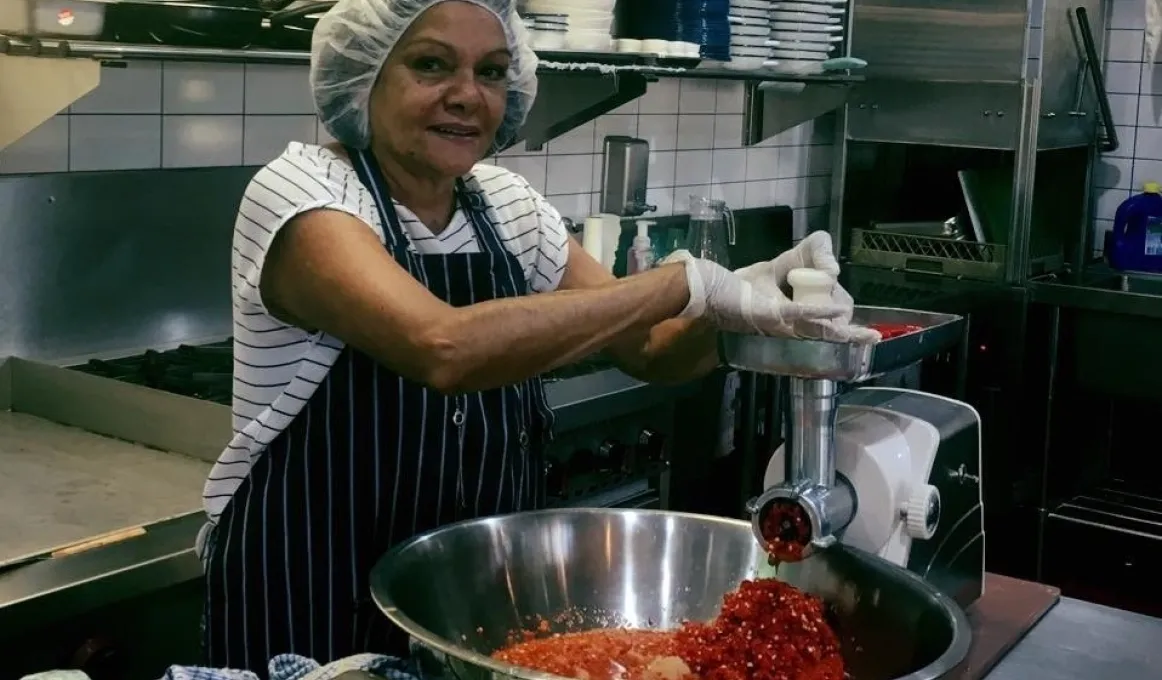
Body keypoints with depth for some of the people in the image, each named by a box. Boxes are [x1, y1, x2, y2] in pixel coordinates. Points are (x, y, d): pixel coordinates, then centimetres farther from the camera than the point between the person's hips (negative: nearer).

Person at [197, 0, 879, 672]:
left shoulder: (509, 205, 0)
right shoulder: (299, 191, -18)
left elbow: (653, 352, -1)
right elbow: (445, 349, -36)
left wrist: (743, 300, -22)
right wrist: (688, 281, -32)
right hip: (304, 605, -5)